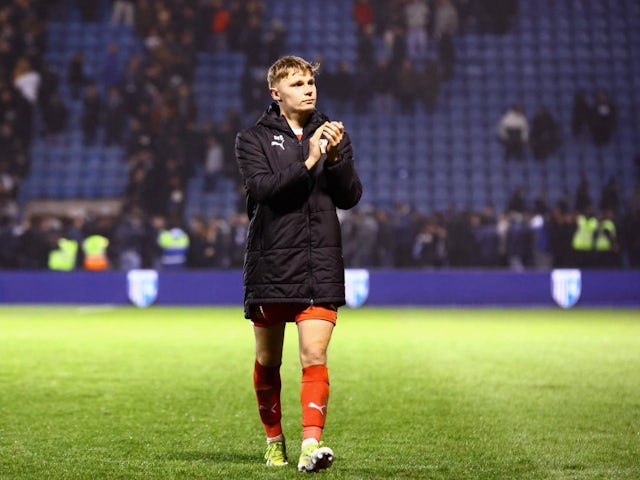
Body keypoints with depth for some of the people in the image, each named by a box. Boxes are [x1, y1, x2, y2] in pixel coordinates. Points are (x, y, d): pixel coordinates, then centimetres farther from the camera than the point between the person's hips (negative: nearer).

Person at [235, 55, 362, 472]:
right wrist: (308, 163, -23)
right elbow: (261, 189, -14)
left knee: (315, 356, -12)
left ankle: (312, 443, -19)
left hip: (321, 269, 1)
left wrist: (336, 157, -14)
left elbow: (350, 197, 2)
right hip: (270, 267, 0)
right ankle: (274, 439, 28)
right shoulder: (254, 139, 3)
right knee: (268, 361, 10)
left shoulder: (333, 135, 11)